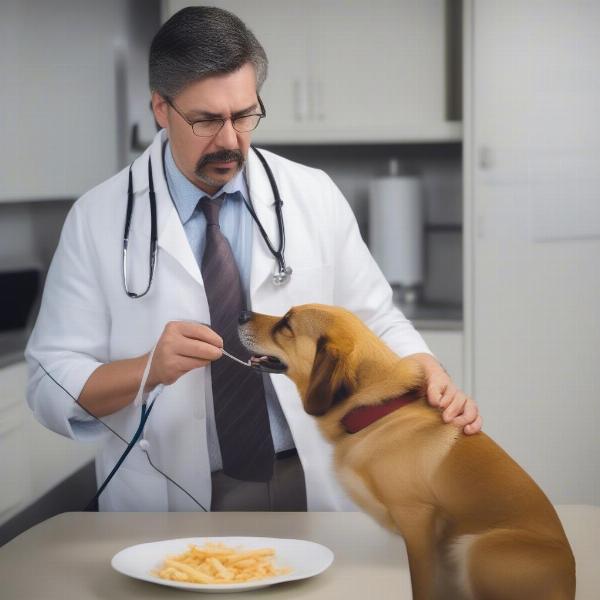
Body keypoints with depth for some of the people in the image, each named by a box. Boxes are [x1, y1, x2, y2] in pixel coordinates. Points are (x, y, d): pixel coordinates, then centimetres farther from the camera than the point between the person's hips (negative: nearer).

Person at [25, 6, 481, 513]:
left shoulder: (315, 197, 3)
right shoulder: (97, 220, -2)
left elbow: (373, 321, 8)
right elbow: (52, 387, -3)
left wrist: (431, 377, -12)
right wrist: (150, 368, -21)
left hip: (310, 490, 1)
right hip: (171, 508, -1)